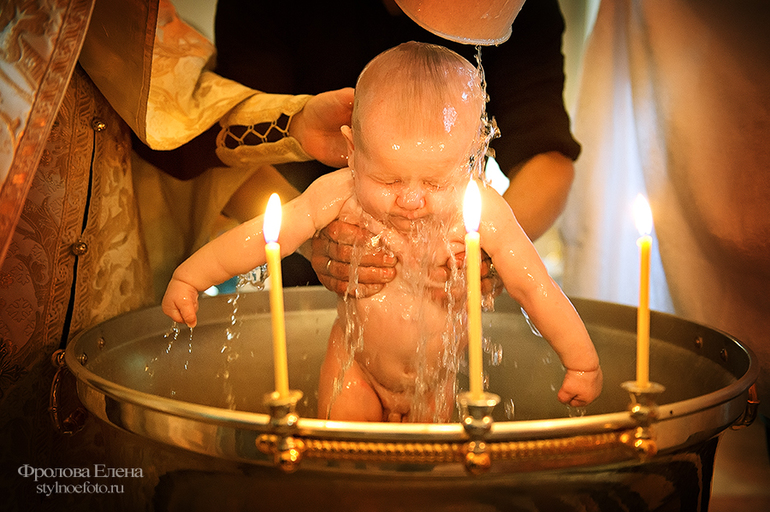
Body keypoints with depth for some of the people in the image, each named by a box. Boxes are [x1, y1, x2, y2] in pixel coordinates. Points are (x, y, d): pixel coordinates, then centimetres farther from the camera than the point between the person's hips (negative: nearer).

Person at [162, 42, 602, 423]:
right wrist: (189, 278, -11)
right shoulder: (342, 195, -26)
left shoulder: (482, 211, -28)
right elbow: (262, 235, -17)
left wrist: (583, 363, -11)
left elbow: (536, 288, -19)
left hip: (435, 379, 1)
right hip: (356, 363, 0)